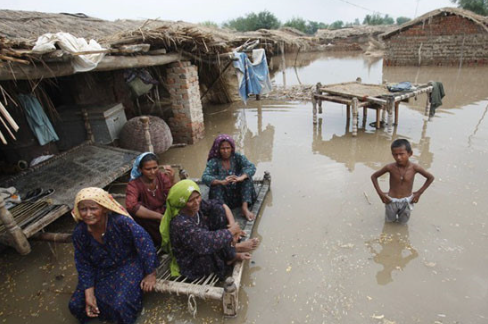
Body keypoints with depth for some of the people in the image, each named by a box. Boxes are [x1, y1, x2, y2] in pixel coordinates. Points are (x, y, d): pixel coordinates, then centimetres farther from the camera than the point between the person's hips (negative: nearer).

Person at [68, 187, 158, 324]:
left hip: (128, 265, -5)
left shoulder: (121, 222, -32)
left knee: (120, 305, -23)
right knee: (76, 305, 0)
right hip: (100, 271, 5)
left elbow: (144, 242, -23)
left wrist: (151, 274, -15)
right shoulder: (79, 233, -15)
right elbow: (84, 265, -2)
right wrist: (89, 295, -7)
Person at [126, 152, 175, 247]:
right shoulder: (134, 185, -19)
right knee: (136, 212, -33)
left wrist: (172, 180, -37)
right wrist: (160, 216, -40)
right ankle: (163, 241, -14)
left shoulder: (162, 177, -10)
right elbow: (131, 206, -39)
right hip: (147, 221, -2)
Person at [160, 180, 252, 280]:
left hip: (205, 253, 7)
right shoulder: (180, 224, -34)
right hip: (192, 265, -7)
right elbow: (208, 242, -39)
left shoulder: (196, 206, -13)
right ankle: (232, 256, 0)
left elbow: (221, 206, -4)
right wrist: (232, 230, -25)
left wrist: (233, 224, -21)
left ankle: (230, 254, -3)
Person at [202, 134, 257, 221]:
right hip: (224, 196, -1)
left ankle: (245, 207, -28)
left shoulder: (238, 157, -7)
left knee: (246, 176, -22)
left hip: (239, 193, 1)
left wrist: (241, 178, -42)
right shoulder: (213, 162, -11)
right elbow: (205, 177, -26)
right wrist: (221, 182, -45)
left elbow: (252, 167, -21)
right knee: (216, 182, -27)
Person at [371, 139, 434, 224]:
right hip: (391, 200, 0)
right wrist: (380, 193, -10)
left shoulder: (414, 168, -20)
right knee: (389, 220, 20)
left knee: (403, 221, 21)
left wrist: (419, 193, -5)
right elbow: (374, 176, -9)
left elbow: (431, 178, -3)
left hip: (406, 201, 1)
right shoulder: (390, 167, -22)